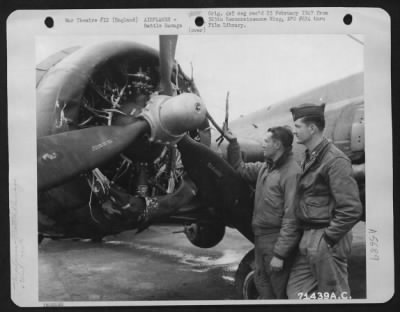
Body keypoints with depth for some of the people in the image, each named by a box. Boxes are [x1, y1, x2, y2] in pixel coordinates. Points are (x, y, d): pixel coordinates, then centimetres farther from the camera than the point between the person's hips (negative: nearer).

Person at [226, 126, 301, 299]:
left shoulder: (292, 173, -19)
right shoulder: (265, 167, 9)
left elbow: (291, 219, -22)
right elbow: (240, 168, 24)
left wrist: (280, 254, -23)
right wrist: (232, 142, 11)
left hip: (277, 240, -8)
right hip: (260, 238, 8)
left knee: (280, 291, 2)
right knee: (262, 284, 18)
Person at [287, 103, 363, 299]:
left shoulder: (334, 159, -15)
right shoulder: (310, 158, 14)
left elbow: (351, 209, -20)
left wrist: (328, 238, -17)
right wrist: (307, 237, 11)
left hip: (326, 243, -9)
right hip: (308, 242, 9)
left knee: (334, 296, 3)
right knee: (296, 292, 12)